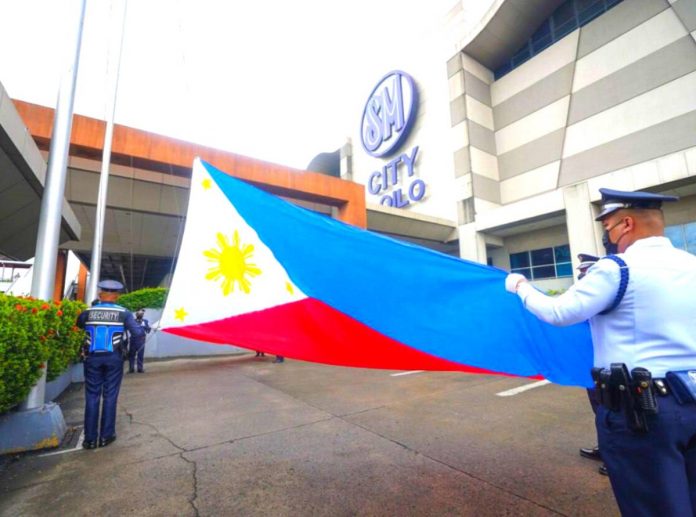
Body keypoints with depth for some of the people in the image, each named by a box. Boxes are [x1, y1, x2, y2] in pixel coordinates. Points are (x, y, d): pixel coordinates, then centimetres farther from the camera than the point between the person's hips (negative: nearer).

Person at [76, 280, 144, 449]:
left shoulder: (88, 313, 0)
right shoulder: (123, 313, -5)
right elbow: (138, 333, -11)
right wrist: (142, 330, 10)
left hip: (93, 358, 1)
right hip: (114, 358, -1)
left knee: (92, 397, 10)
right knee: (110, 396, 8)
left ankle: (90, 438, 14)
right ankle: (106, 436, 15)